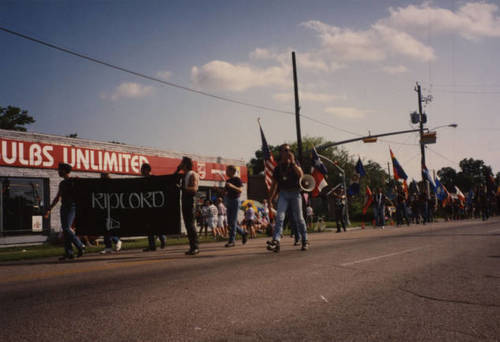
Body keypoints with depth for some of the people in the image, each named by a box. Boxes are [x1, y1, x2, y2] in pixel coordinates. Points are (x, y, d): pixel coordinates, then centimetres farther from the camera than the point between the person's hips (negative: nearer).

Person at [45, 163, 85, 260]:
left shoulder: (73, 182, -6)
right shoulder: (62, 183, 17)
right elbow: (57, 197, 24)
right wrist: (49, 209, 22)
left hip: (71, 207, -8)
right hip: (63, 208, 8)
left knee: (67, 229, -15)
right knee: (65, 230, 2)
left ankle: (80, 246, -2)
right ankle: (69, 253, 4)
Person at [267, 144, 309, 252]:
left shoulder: (294, 164, 4)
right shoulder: (278, 167, 10)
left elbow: (301, 174, -16)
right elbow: (274, 183, 14)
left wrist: (293, 162, -19)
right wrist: (270, 198, 9)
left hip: (295, 193, -1)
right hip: (283, 193, 1)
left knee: (299, 218, 3)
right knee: (279, 216, -13)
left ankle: (305, 241, 17)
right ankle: (276, 241, -22)